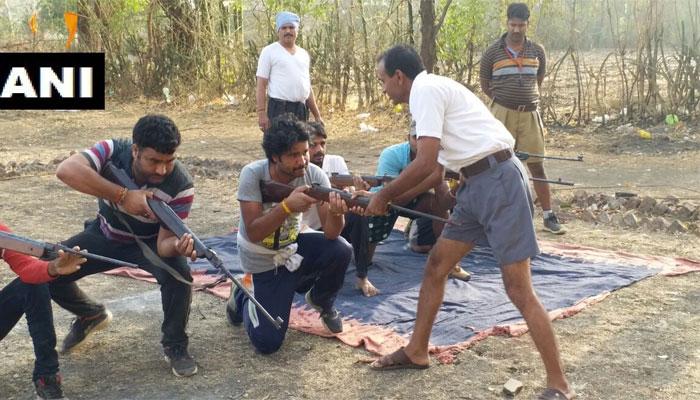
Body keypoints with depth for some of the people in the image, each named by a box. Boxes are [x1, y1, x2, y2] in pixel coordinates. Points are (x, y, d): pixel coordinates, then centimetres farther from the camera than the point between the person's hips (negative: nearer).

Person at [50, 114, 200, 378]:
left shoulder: (181, 186, -31)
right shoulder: (114, 151, -28)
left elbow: (164, 243, -31)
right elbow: (66, 170, -45)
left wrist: (178, 245, -56)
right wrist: (123, 196, -48)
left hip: (148, 241, -2)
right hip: (106, 235, 2)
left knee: (178, 274, -32)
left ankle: (174, 346, -5)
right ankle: (91, 315, 20)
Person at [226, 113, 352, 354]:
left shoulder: (314, 174, -18)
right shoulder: (253, 175, -24)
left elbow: (330, 233, -23)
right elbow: (253, 233, -27)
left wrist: (336, 212, -46)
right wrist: (287, 205, -41)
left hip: (294, 246, 3)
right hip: (263, 262, -3)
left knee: (341, 251, -25)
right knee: (267, 342, -10)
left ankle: (321, 302, 7)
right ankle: (243, 298, 22)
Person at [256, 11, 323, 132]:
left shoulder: (304, 54, 16)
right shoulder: (269, 52, -2)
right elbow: (261, 85, -6)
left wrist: (317, 115, 18)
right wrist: (262, 113, -16)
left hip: (302, 110, 6)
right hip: (279, 109, -6)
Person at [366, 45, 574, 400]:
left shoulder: (425, 89, -10)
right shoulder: (432, 89, 20)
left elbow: (425, 164, -18)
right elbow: (434, 164, 24)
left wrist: (383, 196, -5)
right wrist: (388, 195, 26)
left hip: (497, 182, -10)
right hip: (475, 185, 10)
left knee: (518, 289, -8)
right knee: (435, 265, 15)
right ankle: (416, 352, 29)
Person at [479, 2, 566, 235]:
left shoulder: (537, 51, 6)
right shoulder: (492, 52, -1)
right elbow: (485, 85, 8)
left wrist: (529, 100, 13)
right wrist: (504, 101, 4)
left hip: (530, 115, 2)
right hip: (502, 115, -2)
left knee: (537, 166, 3)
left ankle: (549, 217, 9)